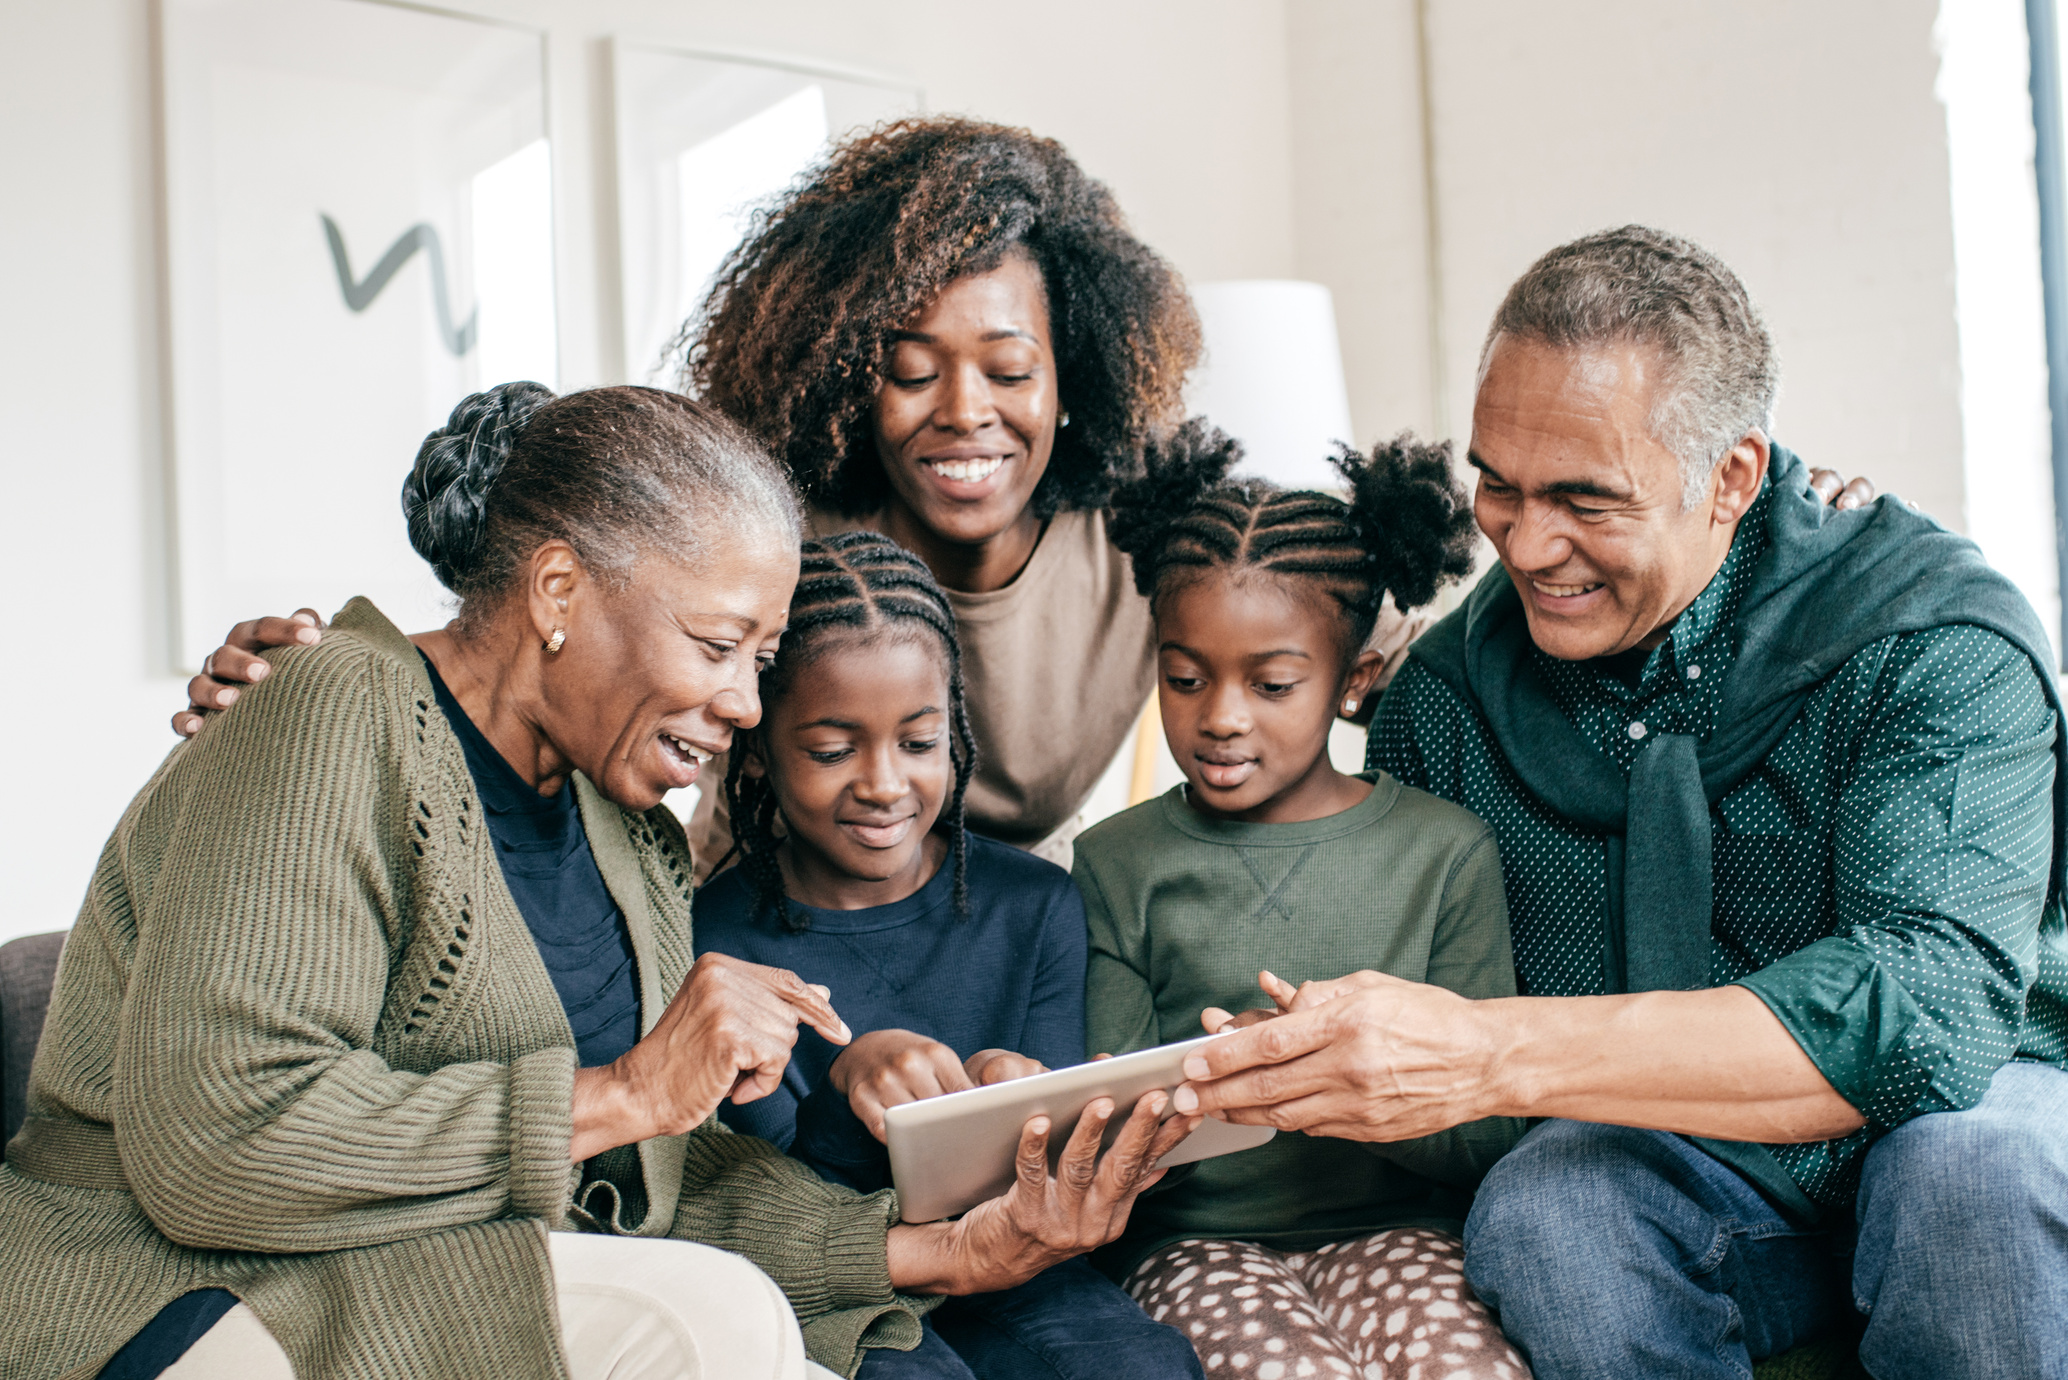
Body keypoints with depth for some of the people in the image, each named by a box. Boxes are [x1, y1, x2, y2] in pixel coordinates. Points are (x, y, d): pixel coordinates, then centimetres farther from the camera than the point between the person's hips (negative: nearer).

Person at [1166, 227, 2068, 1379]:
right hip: (1673, 1161, 2)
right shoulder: (1448, 687, -4)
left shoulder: (1936, 636, -18)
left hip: (1975, 1112, -2)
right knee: (1537, 1215, -30)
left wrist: (1492, 1054, -43)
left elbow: (1937, 997, -33)